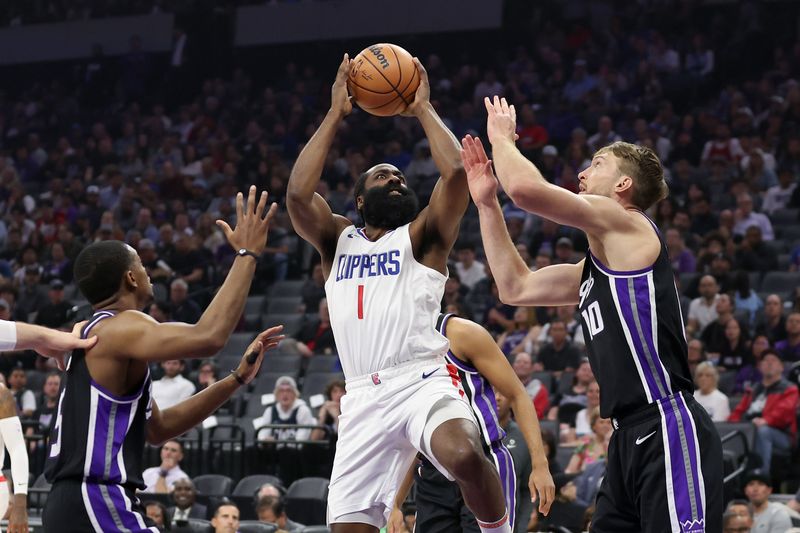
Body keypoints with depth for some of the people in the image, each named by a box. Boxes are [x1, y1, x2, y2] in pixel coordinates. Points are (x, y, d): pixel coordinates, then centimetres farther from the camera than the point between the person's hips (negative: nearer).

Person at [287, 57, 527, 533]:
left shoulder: (422, 236, 11)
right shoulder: (338, 239, 20)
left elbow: (456, 171, -6)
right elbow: (298, 193, 1)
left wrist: (423, 109, 7)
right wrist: (336, 115, 5)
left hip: (423, 381, -4)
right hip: (364, 397, 4)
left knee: (465, 456, -36)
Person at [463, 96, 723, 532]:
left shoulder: (626, 224, -4)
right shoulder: (596, 264, 24)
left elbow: (524, 187, -15)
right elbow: (516, 288, 32)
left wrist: (501, 136, 6)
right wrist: (486, 203, 28)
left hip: (669, 433, -10)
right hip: (631, 437, 10)